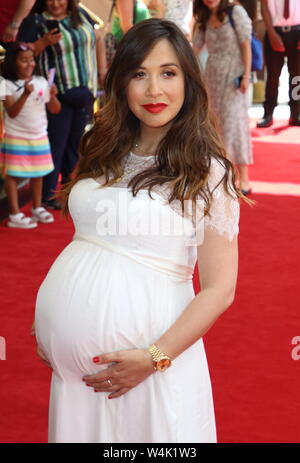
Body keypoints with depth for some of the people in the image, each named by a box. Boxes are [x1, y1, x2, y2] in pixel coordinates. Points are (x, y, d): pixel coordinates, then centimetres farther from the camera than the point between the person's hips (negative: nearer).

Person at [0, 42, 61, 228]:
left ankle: (37, 209, 26)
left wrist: (53, 95, -16)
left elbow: (55, 110, 4)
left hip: (39, 137, 4)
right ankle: (15, 215, 3)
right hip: (16, 138, -4)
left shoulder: (41, 82, 3)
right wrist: (25, 94, -29)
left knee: (38, 174, 12)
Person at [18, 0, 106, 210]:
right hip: (57, 95, -5)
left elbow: (97, 38, 16)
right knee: (55, 144, -5)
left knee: (75, 142, 14)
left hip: (85, 92, 5)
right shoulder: (36, 21, -6)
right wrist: (44, 42, -25)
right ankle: (48, 195, 2)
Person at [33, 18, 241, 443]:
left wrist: (153, 358, -16)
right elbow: (85, 245, 13)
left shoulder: (207, 172, -7)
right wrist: (47, 329, 8)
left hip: (141, 353, -5)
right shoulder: (104, 154, 8)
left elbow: (219, 289, -10)